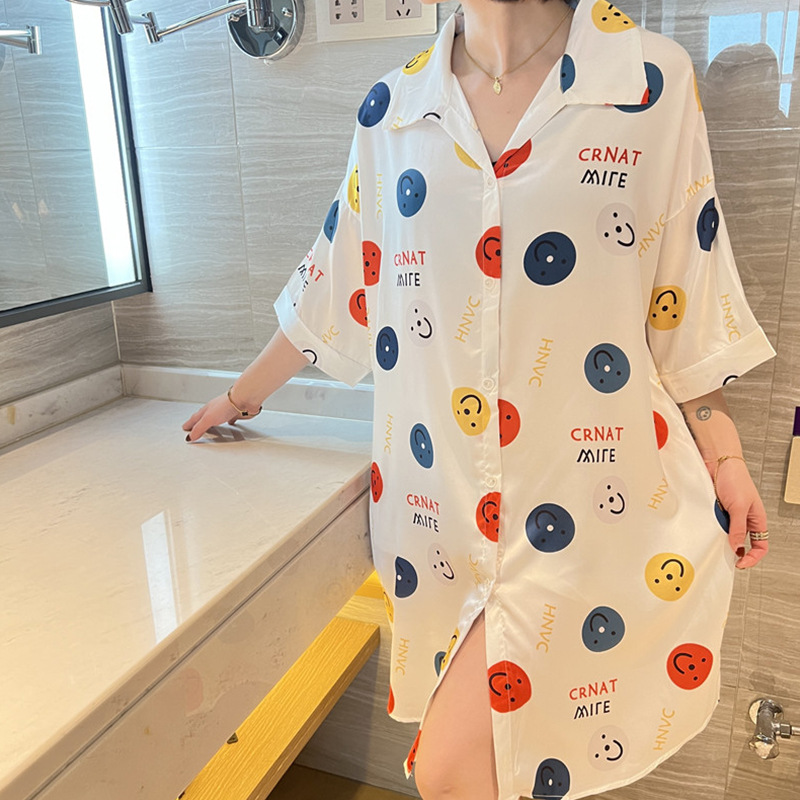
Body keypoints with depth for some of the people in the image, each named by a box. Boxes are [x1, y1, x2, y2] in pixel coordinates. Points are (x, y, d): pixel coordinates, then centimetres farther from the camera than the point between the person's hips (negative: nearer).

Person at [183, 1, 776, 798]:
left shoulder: (653, 80, -1)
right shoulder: (392, 109, 5)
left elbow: (685, 301, 3)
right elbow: (334, 287, 13)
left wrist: (722, 456, 0)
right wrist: (238, 398, 21)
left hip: (585, 493, -2)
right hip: (442, 489, 3)